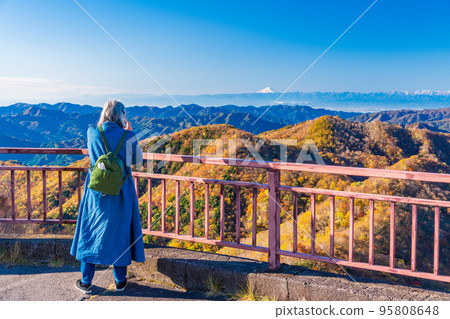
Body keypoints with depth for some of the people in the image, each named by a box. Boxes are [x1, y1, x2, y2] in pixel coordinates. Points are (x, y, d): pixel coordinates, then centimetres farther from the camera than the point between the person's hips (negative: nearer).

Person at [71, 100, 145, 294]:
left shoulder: (92, 132, -7)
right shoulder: (127, 137, -12)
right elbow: (137, 159, 3)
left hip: (97, 190, 1)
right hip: (121, 191, -1)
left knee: (91, 231, 14)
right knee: (120, 231, 13)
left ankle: (86, 281, 23)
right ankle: (120, 280, 24)